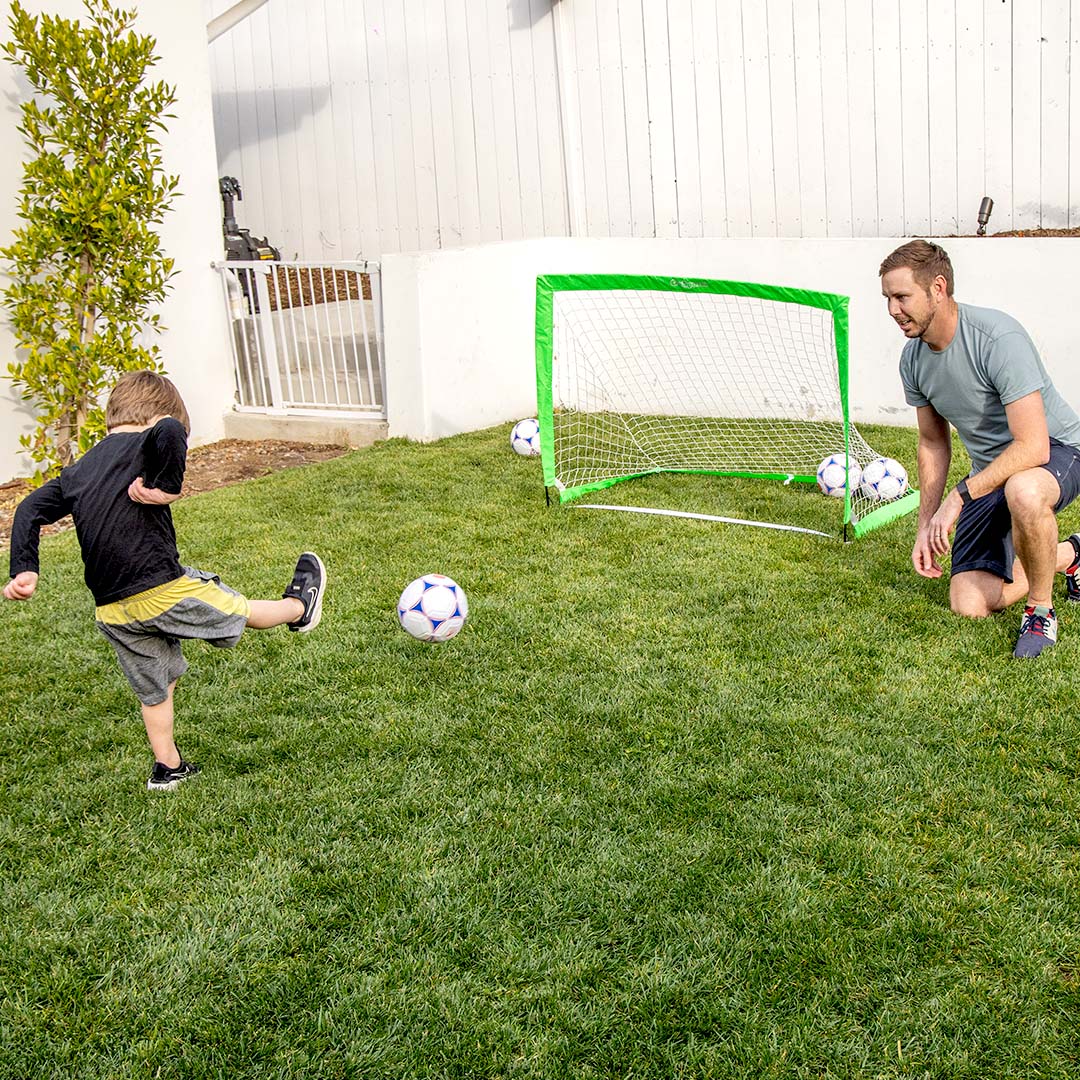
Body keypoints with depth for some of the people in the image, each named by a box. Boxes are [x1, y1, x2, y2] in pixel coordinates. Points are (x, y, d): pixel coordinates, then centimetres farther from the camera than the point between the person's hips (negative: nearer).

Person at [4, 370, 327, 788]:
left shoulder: (77, 471, 14)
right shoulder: (146, 447, -8)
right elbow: (170, 430, -31)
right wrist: (167, 485, -23)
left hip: (112, 611, 7)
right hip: (163, 590, -7)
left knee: (154, 689, 24)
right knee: (242, 611, 21)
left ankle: (167, 768, 34)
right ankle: (299, 608, 44)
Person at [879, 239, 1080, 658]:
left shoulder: (998, 338, -28)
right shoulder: (912, 359, -4)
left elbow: (1033, 447, -32)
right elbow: (933, 442, 10)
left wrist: (959, 496, -34)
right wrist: (926, 524, 5)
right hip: (990, 473, 7)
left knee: (1023, 492, -45)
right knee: (969, 603, -3)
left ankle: (1041, 610, -17)